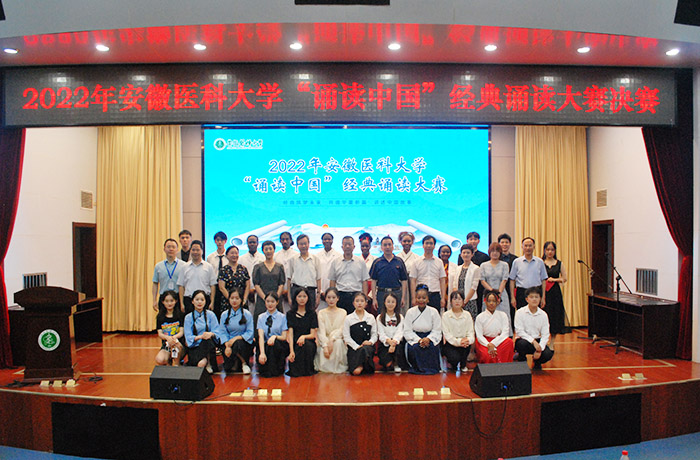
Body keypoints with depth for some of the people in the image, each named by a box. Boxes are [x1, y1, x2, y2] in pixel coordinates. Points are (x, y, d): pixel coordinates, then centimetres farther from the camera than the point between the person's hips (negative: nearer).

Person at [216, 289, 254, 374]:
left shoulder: (247, 314, -1)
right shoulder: (224, 314, 6)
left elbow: (250, 333, -5)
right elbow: (222, 332, 1)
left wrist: (237, 338, -19)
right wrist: (227, 345, -16)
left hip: (243, 342, -1)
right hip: (228, 342, 2)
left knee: (238, 344, -38)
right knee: (228, 368, -19)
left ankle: (244, 363, -8)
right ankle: (235, 362, 17)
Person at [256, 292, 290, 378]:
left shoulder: (282, 317, 5)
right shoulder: (261, 317, 10)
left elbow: (284, 337, -1)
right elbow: (261, 336, -4)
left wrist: (275, 336, -24)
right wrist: (262, 353, -20)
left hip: (280, 347, -1)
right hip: (265, 346, 1)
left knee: (275, 343, -35)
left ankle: (275, 370, -18)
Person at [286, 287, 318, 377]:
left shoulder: (312, 314, 7)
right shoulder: (290, 314, 6)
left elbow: (313, 334, 1)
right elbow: (290, 333, -4)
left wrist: (304, 336, -23)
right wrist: (291, 351, -19)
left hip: (309, 343, 2)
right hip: (295, 344, -2)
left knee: (305, 343, -35)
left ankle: (308, 370, -16)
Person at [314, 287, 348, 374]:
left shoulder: (343, 312, 4)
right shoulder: (321, 313, 4)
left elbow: (341, 330, -6)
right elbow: (321, 331, -6)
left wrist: (332, 339, -26)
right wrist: (325, 346, -23)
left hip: (338, 339, 0)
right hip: (324, 341, 0)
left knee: (338, 342, -35)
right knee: (323, 351, -33)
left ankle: (338, 367, -20)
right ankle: (326, 367, -5)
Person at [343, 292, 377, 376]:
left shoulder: (371, 318, 13)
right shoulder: (348, 318, 6)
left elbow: (374, 334, 12)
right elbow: (346, 337, 1)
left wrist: (370, 341, -10)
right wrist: (357, 346, -12)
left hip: (368, 346, 2)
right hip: (353, 348, -2)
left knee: (365, 349, -39)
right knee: (356, 371, -26)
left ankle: (361, 365, -11)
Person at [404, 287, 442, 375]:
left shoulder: (433, 312, -2)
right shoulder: (410, 312, -2)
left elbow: (437, 331, -2)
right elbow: (407, 331, -4)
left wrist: (428, 339, -23)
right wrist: (419, 340, -20)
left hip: (430, 337, 0)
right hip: (414, 338, 0)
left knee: (433, 347, -30)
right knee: (413, 348, -31)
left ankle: (431, 368, -4)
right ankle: (418, 368, -5)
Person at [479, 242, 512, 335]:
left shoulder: (504, 265, 8)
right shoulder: (483, 265, 9)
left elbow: (504, 280, 0)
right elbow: (482, 281, 2)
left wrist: (499, 292, -12)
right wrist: (492, 291, -11)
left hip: (502, 294, 0)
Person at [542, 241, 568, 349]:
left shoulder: (559, 264, 7)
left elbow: (564, 279, 7)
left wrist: (554, 279, -6)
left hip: (555, 293, 2)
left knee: (555, 317, 3)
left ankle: (551, 343, 15)